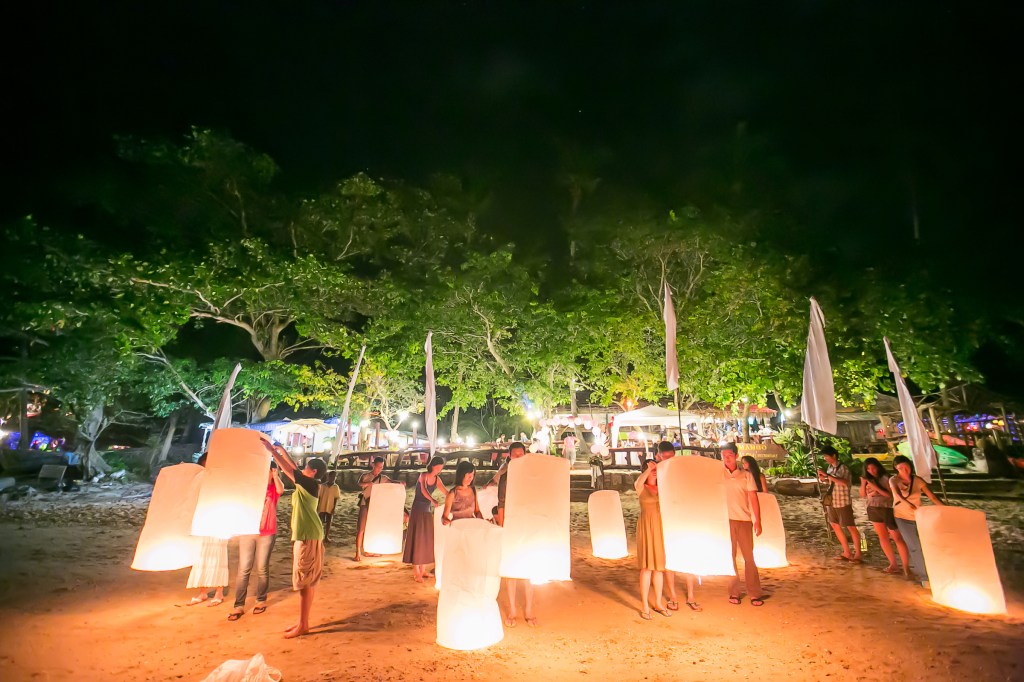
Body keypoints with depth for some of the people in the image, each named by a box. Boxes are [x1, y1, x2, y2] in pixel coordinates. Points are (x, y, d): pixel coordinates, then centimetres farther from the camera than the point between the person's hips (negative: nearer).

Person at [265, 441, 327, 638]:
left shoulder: (310, 483, -14)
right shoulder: (307, 484, 10)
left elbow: (288, 469, -15)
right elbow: (294, 468, 22)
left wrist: (271, 450, -7)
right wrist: (282, 450, 22)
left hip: (308, 537, -10)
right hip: (305, 536, 10)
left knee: (305, 581, -2)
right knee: (307, 582, 15)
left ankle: (303, 625, 6)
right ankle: (302, 622, 24)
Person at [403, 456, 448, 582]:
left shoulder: (437, 479, 4)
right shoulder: (424, 475, -15)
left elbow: (446, 493, 0)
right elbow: (423, 490, -34)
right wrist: (433, 500, -50)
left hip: (428, 510, 6)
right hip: (418, 509, -6)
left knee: (427, 539, 8)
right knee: (417, 538, -5)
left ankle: (423, 569, 17)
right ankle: (416, 571, 1)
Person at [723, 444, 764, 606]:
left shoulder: (746, 475, 3)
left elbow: (753, 499, 2)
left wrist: (757, 521, -6)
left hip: (744, 520, 0)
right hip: (725, 520, 0)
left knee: (749, 556, 3)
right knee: (729, 556, 6)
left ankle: (754, 593, 12)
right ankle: (733, 592, 15)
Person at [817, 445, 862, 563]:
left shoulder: (843, 468, -16)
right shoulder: (830, 467, 5)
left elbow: (844, 483, -33)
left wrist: (827, 475, -32)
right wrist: (823, 479, -1)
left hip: (843, 502, -8)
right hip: (831, 502, 8)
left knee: (851, 528, 3)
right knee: (835, 526, 14)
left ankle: (857, 554, 14)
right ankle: (847, 553, 26)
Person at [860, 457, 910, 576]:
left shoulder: (885, 478, -10)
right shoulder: (869, 479, 6)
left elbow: (891, 495, -18)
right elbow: (863, 495, 7)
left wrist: (876, 488, -22)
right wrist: (863, 483, -7)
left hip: (887, 509, -6)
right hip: (873, 510, 6)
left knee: (897, 537, -5)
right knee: (882, 536, 11)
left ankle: (906, 566, 4)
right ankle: (893, 565, 21)